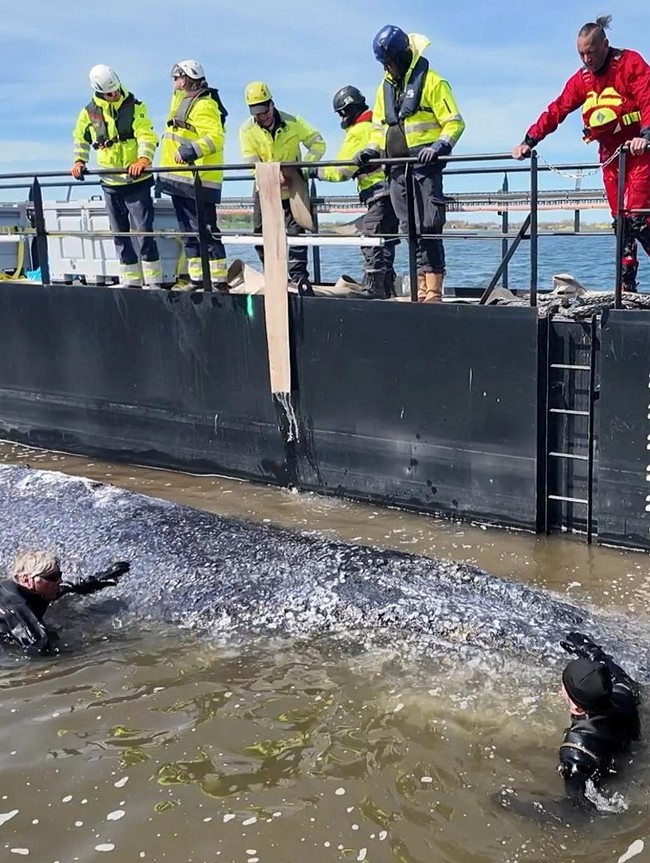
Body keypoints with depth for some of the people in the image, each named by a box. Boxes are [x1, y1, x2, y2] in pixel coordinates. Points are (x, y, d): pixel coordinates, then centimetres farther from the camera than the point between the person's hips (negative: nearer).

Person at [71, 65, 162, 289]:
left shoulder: (135, 106, -6)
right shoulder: (89, 112, 4)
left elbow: (147, 136, -17)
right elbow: (80, 139, 19)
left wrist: (144, 159, -35)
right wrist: (80, 161, 3)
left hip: (137, 181, -4)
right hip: (110, 183, 4)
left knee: (144, 230, -9)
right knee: (120, 234, 9)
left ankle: (153, 280, -3)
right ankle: (131, 281, 17)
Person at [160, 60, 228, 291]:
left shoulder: (204, 106, -12)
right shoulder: (182, 101, 19)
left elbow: (215, 138, -25)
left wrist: (190, 151, -33)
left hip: (197, 180, -11)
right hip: (180, 179, 11)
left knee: (206, 232, -10)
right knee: (189, 233, 13)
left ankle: (219, 281, -8)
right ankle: (197, 280, 18)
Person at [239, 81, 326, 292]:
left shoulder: (292, 123, -14)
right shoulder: (247, 130, -12)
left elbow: (318, 143, -9)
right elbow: (252, 165, -18)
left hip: (292, 188, -2)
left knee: (296, 231, -10)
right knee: (261, 234, 5)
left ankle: (299, 276, -6)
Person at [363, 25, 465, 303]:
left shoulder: (431, 81, -3)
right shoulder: (385, 87, 18)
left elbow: (455, 123, -5)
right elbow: (380, 126, 27)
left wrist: (440, 146, -21)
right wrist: (372, 150, 9)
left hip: (424, 167, -7)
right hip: (398, 170, 7)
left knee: (428, 230, -13)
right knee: (412, 232, 6)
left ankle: (434, 293, -14)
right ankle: (421, 290, 7)